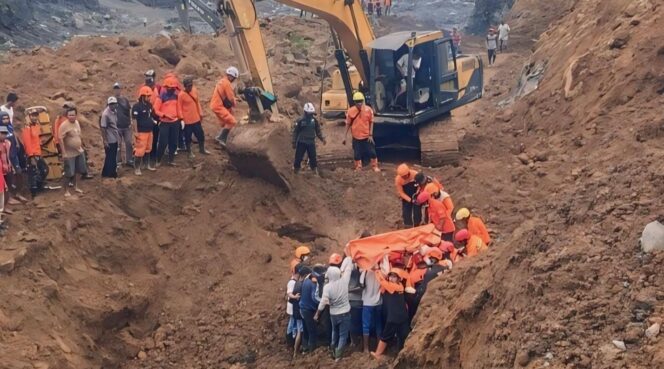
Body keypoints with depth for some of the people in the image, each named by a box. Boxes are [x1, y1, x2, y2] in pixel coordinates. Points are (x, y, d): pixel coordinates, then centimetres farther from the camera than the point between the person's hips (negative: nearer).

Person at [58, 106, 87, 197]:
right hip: (69, 153, -7)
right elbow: (61, 139, -22)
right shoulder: (64, 125, -20)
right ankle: (66, 191, 12)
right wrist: (64, 153, -25)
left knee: (75, 171, 18)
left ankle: (75, 186, 35)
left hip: (79, 151, 7)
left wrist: (81, 147, 20)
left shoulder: (77, 122, 4)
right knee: (69, 173, -1)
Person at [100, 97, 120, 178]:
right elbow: (103, 128, -20)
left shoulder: (115, 112, 3)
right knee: (109, 157, 3)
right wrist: (105, 141, -20)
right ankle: (107, 173, 15)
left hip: (115, 139, 8)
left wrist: (118, 135, 17)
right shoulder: (105, 114, -22)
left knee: (114, 157, 16)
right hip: (109, 140, -8)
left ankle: (112, 172, 28)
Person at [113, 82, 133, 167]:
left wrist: (130, 123, 7)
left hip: (127, 126, 2)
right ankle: (118, 161, 11)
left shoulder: (125, 100, 6)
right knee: (118, 145, 2)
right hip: (117, 127, -2)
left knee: (128, 143, 5)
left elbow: (130, 112, 12)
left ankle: (129, 160, 14)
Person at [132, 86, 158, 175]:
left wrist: (153, 121, 8)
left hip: (149, 131, 8)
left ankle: (148, 165, 36)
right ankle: (137, 168, 0)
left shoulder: (149, 105, 8)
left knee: (148, 149, 21)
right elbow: (134, 121, -17)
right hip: (141, 132, -8)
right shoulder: (136, 107, -17)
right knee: (139, 151, -8)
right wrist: (136, 133, -19)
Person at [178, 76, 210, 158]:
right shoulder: (181, 95, -17)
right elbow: (179, 108, -12)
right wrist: (181, 119, -13)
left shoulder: (195, 91, 1)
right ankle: (190, 152, 27)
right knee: (188, 137, 9)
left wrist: (200, 114, 13)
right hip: (187, 120, -6)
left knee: (201, 134, 16)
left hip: (196, 118, 6)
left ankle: (202, 149, 36)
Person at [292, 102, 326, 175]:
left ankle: (315, 172, 13)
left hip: (311, 142, 3)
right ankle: (295, 171, 12)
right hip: (301, 142, -3)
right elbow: (295, 132, -1)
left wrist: (322, 139, -1)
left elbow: (318, 131, 12)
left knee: (313, 158, 4)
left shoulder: (315, 121, 2)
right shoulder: (300, 121, -7)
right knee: (298, 157, 0)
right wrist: (294, 143, -2)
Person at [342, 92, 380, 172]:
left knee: (372, 152, 5)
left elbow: (371, 122, 0)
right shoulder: (350, 111, -7)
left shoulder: (368, 110, -8)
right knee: (357, 153, 8)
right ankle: (358, 168, 23)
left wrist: (371, 135, -4)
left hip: (367, 136, 0)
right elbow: (348, 124, 1)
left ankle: (375, 167, 21)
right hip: (356, 137, 0)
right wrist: (345, 137, 1)